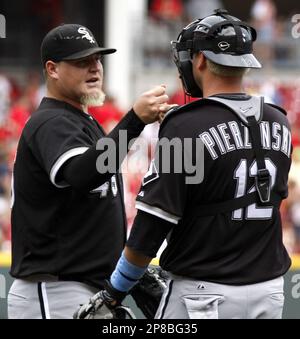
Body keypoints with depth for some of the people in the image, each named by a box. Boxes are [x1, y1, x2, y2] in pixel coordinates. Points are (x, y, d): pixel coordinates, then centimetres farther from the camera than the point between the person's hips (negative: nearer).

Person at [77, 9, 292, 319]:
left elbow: (153, 222, -14)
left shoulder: (186, 127, -13)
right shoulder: (279, 123, 6)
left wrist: (112, 294, -5)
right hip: (270, 290, 6)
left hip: (205, 292, -6)